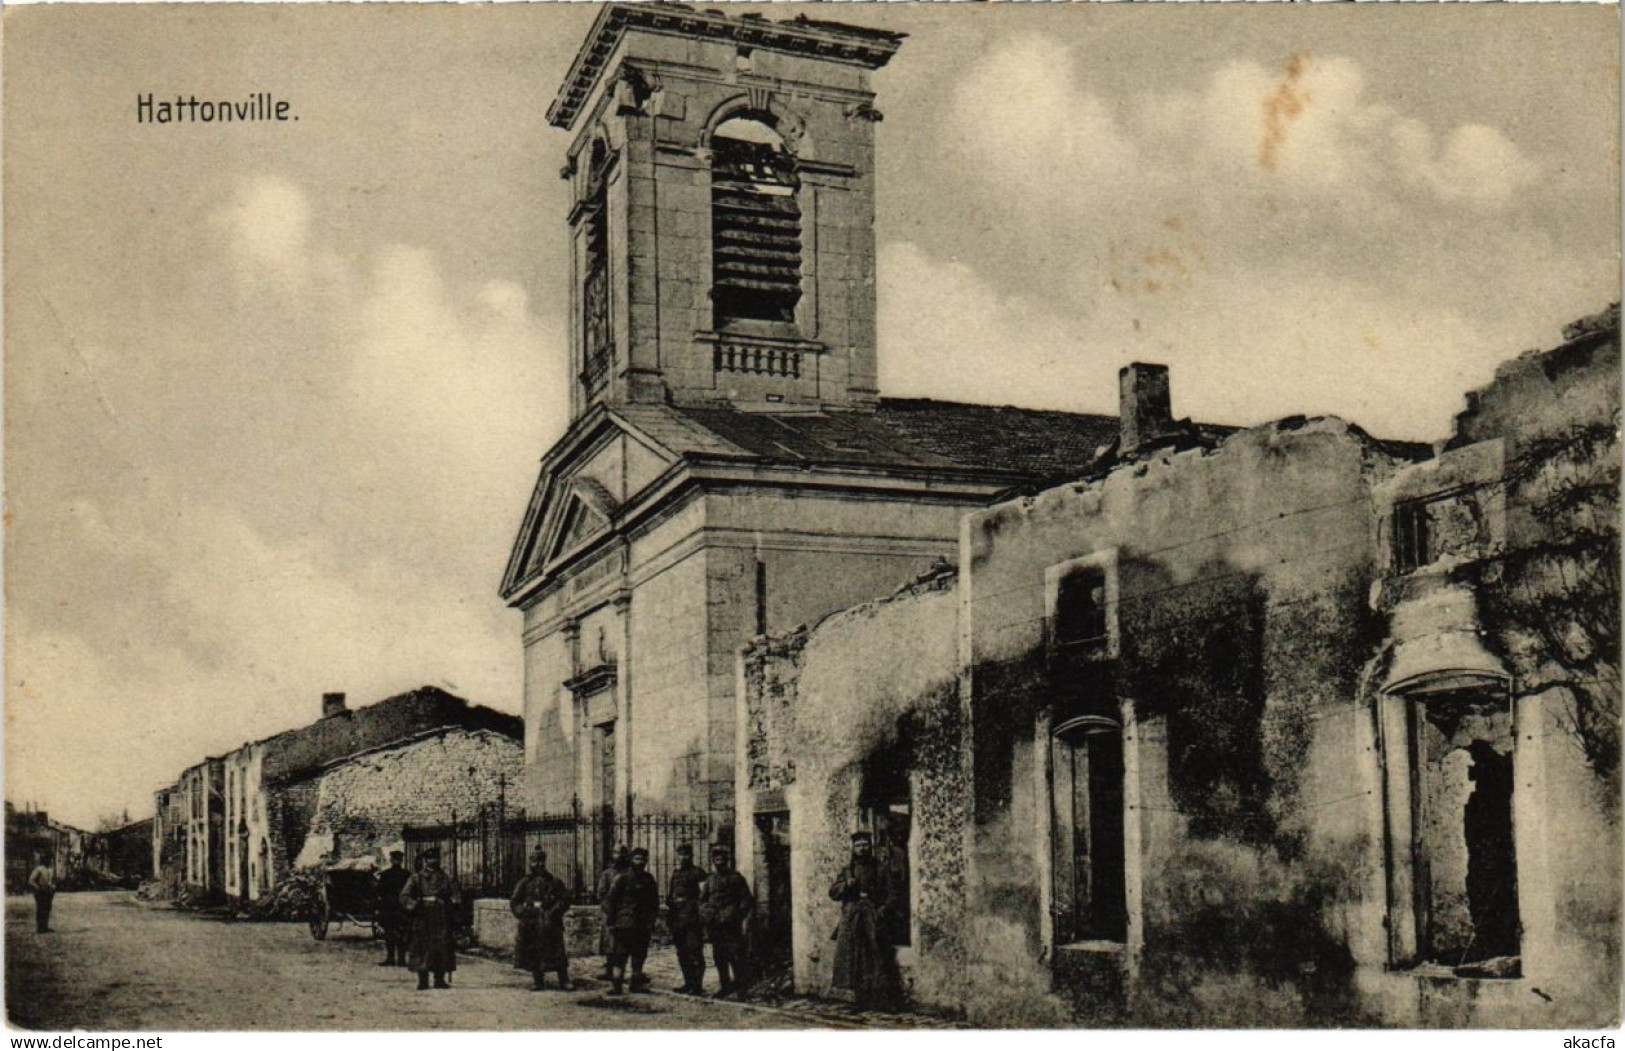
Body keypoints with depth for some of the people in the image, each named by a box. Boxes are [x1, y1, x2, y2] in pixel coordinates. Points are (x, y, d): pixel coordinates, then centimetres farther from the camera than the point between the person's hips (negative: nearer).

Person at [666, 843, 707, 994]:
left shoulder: (697, 872, -4)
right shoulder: (675, 873, 17)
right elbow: (670, 894, 21)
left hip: (692, 917, -7)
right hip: (677, 917, 7)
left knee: (695, 952, -9)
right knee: (682, 953, 11)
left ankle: (697, 985, -9)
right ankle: (688, 983, 18)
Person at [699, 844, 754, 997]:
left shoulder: (736, 878, 4)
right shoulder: (709, 880, 16)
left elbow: (747, 899, 2)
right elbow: (702, 900, 18)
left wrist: (739, 915, -10)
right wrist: (704, 914, 0)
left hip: (731, 924, -4)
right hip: (714, 924, 4)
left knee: (735, 955, -9)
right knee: (719, 957, 6)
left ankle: (738, 983, 0)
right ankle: (724, 986, 12)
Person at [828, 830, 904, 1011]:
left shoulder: (879, 869, 5)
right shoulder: (848, 869, 12)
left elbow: (889, 893, 2)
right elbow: (832, 891, 10)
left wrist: (884, 908, -14)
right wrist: (846, 885, -8)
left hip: (874, 916, -3)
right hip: (852, 918, 3)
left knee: (878, 959, -8)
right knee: (854, 958, 1)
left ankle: (883, 999, -7)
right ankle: (860, 998, 7)